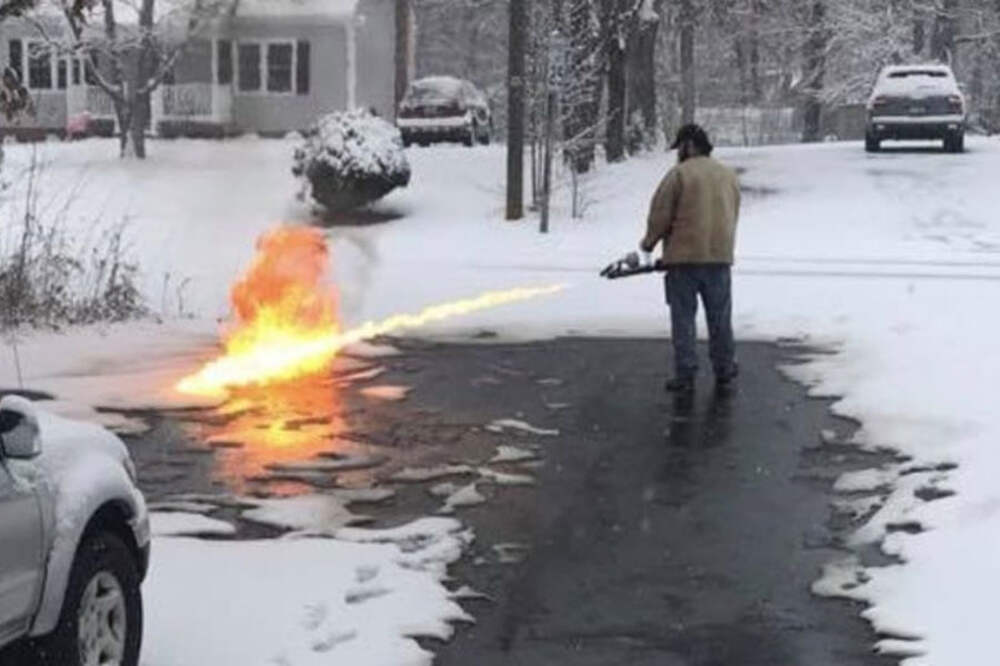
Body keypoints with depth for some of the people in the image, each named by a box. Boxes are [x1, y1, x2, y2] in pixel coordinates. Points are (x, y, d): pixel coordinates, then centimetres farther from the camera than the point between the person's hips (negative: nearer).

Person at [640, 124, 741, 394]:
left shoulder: (679, 174, -8)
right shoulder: (729, 176, 11)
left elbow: (660, 215, -9)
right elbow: (732, 217, 15)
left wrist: (649, 242, 8)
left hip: (684, 259, -5)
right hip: (720, 257, 5)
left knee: (683, 319, 2)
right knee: (720, 318, 14)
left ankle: (685, 375, 0)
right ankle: (724, 371, 22)